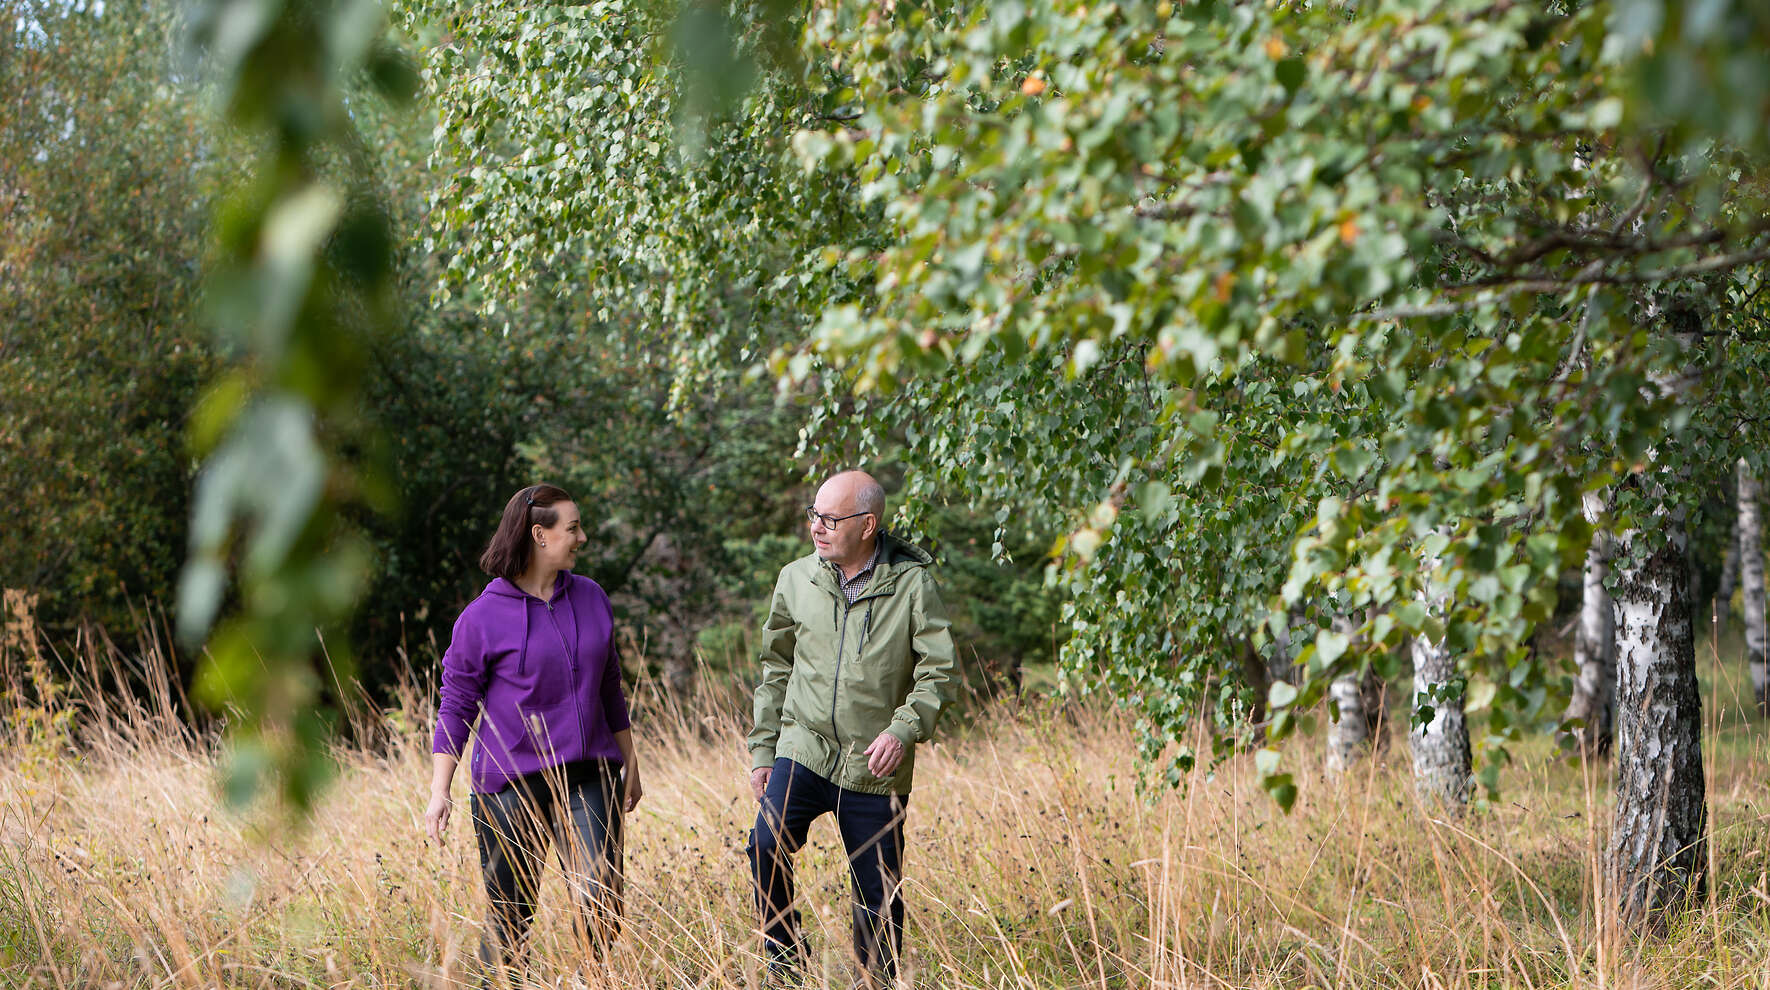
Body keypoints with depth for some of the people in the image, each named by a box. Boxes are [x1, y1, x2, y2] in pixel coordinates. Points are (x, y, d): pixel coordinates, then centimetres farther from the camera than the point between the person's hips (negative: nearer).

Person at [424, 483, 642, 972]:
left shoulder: (591, 598, 9)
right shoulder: (483, 616, -5)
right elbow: (456, 707, -2)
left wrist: (630, 764, 22)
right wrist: (439, 792, -7)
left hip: (588, 781, 3)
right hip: (511, 784, -3)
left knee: (602, 904, -12)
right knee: (509, 920, 2)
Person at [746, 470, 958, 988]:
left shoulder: (912, 583, -5)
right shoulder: (796, 580, 4)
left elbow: (938, 673, -6)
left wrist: (904, 729, -22)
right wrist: (762, 751, 12)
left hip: (876, 768, -1)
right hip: (805, 749, 2)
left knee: (879, 895, 3)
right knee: (767, 845, -22)